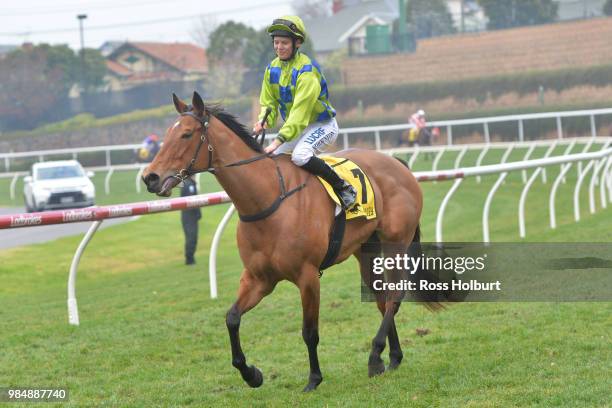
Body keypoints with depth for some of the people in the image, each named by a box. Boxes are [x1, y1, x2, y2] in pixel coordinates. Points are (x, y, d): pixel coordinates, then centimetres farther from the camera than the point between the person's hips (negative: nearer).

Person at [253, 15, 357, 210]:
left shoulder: (307, 71, -24)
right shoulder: (272, 69, 0)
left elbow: (300, 111, -30)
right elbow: (268, 103, 5)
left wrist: (279, 140, -36)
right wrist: (264, 121, -19)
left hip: (322, 125, -8)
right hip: (296, 127, 8)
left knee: (300, 155, -32)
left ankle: (344, 188, -21)